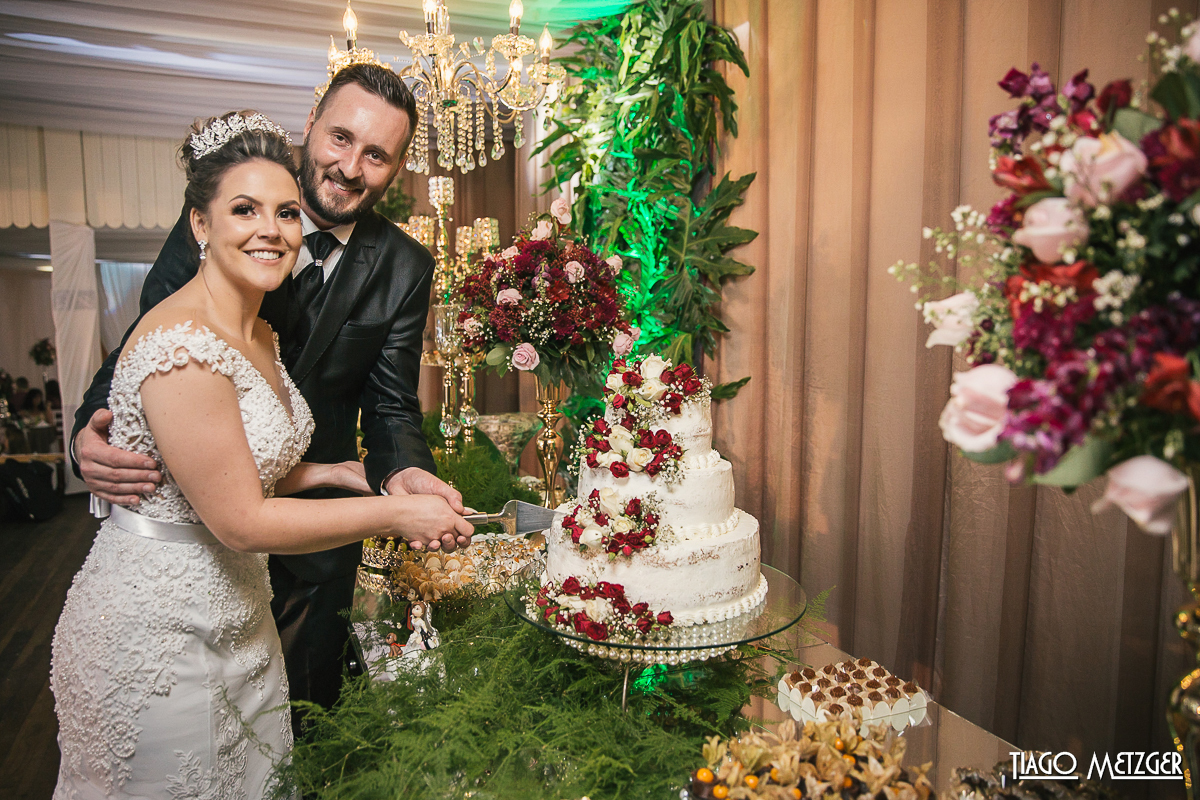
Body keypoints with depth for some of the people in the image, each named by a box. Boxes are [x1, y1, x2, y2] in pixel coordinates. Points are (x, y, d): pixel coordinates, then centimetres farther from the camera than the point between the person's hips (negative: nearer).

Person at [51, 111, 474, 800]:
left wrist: (327, 474, 1)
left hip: (233, 611, 8)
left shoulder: (260, 335, 4)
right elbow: (240, 522, -24)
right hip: (156, 632, -8)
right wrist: (395, 515, -19)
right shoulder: (183, 346, -26)